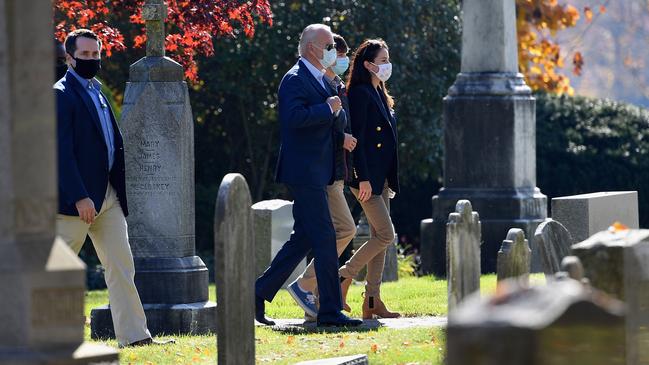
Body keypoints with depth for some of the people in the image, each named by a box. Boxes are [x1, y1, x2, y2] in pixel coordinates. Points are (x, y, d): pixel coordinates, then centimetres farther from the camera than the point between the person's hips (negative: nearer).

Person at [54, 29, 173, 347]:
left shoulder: (96, 92, 18)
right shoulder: (62, 94, -9)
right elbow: (61, 151, -17)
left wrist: (119, 190, 14)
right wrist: (79, 198, -22)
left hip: (108, 196, 8)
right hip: (78, 196, -8)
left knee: (121, 266, 3)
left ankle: (133, 335, 0)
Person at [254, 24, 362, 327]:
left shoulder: (320, 80, 19)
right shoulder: (295, 79, -12)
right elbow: (295, 117, -27)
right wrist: (328, 109, -18)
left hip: (314, 173, 10)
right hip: (304, 172, -10)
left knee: (303, 239, 12)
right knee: (324, 239, -10)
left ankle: (259, 293, 18)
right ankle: (330, 310, -8)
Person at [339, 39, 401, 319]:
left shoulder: (380, 94, 17)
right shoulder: (360, 93, -12)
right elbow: (357, 137, -17)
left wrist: (390, 180, 18)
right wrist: (363, 178, -21)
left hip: (382, 177, 9)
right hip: (367, 176, -9)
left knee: (379, 237, 7)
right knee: (385, 235, -12)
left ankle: (372, 301, 7)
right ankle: (343, 277, -1)